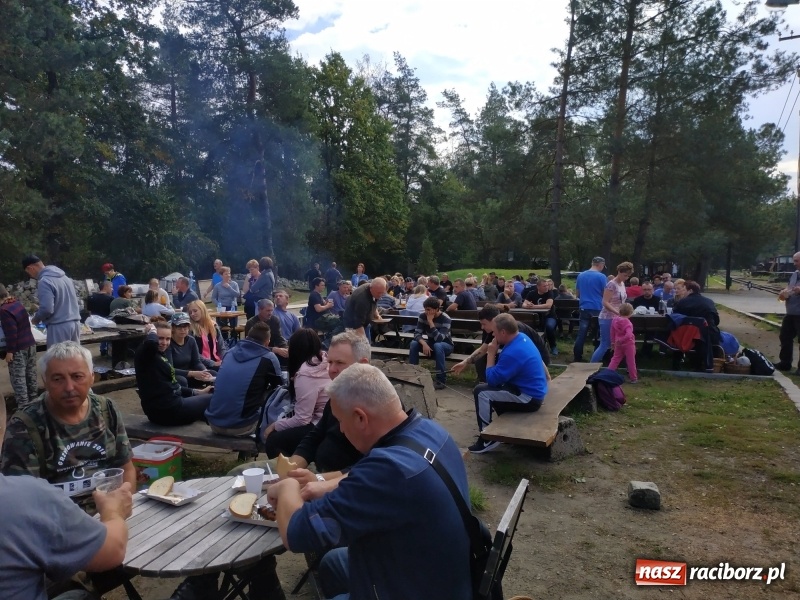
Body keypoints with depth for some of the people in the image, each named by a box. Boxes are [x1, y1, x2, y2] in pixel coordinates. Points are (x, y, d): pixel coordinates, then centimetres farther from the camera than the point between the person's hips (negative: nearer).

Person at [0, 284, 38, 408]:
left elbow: (11, 333, -22)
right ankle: (33, 399, 27)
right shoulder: (17, 303, 6)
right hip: (30, 344, 9)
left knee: (18, 378, -1)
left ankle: (23, 405, 1)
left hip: (18, 348, -9)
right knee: (30, 373, 17)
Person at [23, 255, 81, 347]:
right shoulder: (64, 276, 13)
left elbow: (47, 309, -20)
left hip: (59, 326, -8)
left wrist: (36, 319, 1)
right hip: (75, 322, 8)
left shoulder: (44, 281, -13)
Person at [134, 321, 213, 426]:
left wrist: (198, 392, 20)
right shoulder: (144, 353, -12)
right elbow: (151, 342, -39)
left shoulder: (160, 355, 14)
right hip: (164, 410, -10)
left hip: (170, 404, 10)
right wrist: (152, 330, -17)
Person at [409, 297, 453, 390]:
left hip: (446, 346, -4)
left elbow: (439, 339, -35)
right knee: (414, 343, -23)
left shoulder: (445, 319, -25)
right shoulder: (423, 316, -11)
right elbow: (417, 334, -18)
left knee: (437, 345, -39)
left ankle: (441, 379, -30)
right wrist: (424, 344, -36)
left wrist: (430, 322, -36)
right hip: (431, 344, 4)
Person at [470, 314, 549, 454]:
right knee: (489, 389, 25)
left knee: (480, 391, -13)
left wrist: (491, 354, -13)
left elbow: (492, 379, -20)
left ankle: (487, 439, -4)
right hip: (533, 391, 10)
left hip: (529, 398, -10)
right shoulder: (522, 337, 1)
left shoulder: (513, 353, -29)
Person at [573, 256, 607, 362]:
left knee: (581, 334, 4)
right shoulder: (601, 276, -9)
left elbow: (577, 294, 14)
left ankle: (577, 358, 4)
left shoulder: (581, 275, 7)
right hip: (597, 309, -4)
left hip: (584, 308, 4)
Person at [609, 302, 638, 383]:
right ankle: (633, 378, 16)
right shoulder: (627, 323, -22)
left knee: (615, 359, 15)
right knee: (631, 361, 6)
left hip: (618, 344, 5)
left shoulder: (615, 320, -3)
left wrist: (613, 342, 19)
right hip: (628, 344, -5)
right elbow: (628, 335, -34)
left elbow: (612, 332, 8)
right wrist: (621, 340, -19)